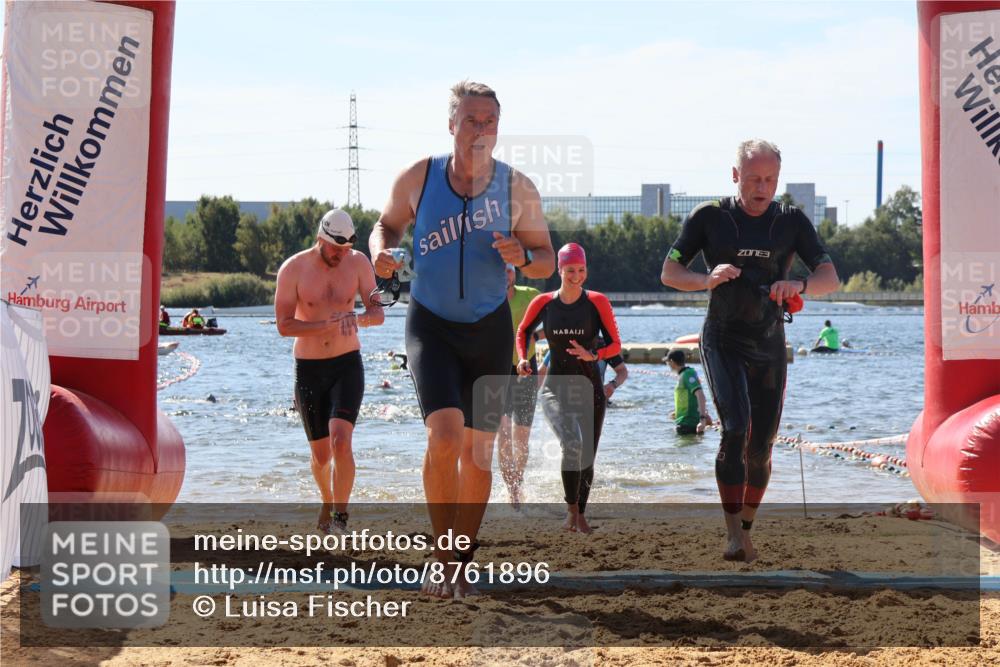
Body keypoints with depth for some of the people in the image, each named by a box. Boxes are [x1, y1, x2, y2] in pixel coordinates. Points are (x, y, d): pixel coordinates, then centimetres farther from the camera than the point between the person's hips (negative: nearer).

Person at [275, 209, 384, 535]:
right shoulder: (293, 269, -9)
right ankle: (327, 502, 39)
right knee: (321, 454, 10)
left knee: (341, 440, -21)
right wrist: (328, 325, -26)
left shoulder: (358, 262, -3)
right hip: (308, 370, 0)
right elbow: (284, 325, -14)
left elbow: (378, 313, -3)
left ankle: (340, 517, -12)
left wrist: (359, 319, -27)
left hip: (347, 365, 0)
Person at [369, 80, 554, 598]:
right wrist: (380, 252, -12)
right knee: (444, 435, -20)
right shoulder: (418, 177, -7)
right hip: (430, 324, -1)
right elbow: (388, 224, 11)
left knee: (478, 448, 5)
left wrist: (522, 257, -22)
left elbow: (547, 262, 1)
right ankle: (442, 557, -5)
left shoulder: (518, 189, -6)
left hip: (489, 328, 2)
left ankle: (462, 563, 20)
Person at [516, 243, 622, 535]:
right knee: (572, 444, -27)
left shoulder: (597, 302, -3)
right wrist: (522, 359, 2)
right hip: (556, 388, -1)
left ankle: (580, 514, 28)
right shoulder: (543, 302, 0)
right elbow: (523, 331, 19)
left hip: (590, 390, 1)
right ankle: (571, 508, -12)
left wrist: (592, 355, -21)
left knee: (586, 459, 5)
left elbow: (615, 344, -2)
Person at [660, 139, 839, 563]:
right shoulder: (709, 217, -3)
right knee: (735, 429, -22)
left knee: (760, 448, 6)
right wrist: (707, 280, -21)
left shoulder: (791, 221, 3)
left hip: (769, 349, 3)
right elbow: (668, 273, -1)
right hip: (723, 343, -3)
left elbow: (830, 277, -3)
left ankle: (746, 530, 26)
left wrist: (799, 285, -26)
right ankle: (733, 535, -22)